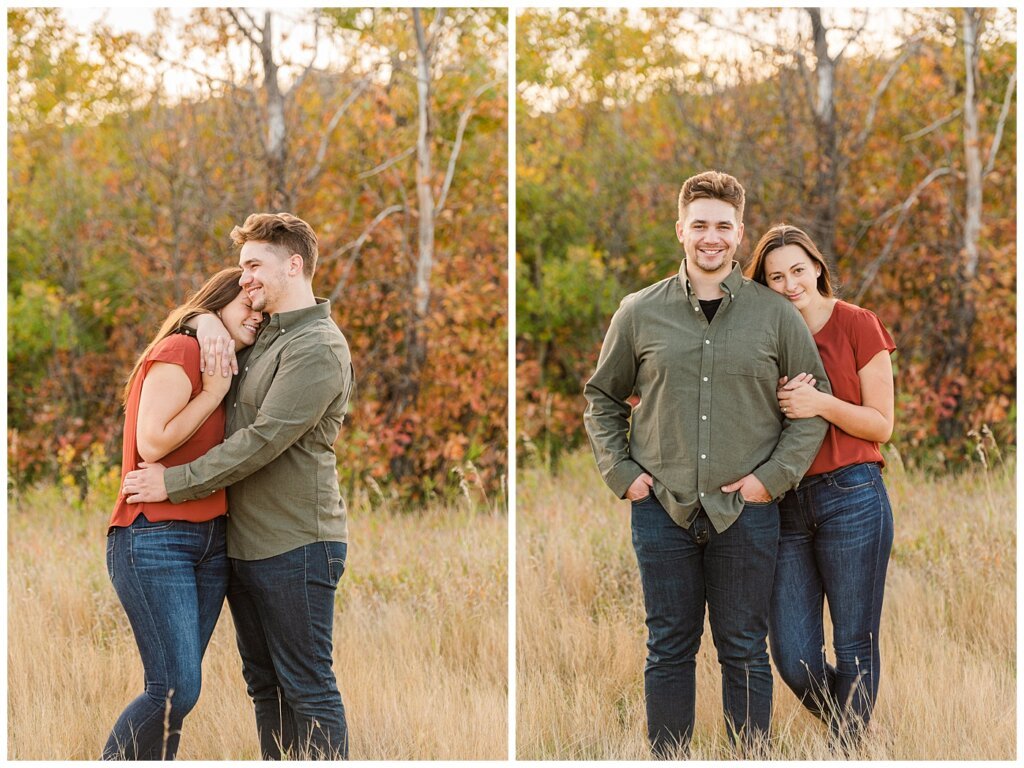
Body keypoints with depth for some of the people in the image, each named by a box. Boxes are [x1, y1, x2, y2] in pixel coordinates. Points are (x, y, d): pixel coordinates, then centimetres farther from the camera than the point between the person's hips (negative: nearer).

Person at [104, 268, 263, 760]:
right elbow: (152, 444, -17)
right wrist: (214, 392, -9)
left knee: (178, 690, 2)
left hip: (209, 544, 9)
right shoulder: (177, 351, -6)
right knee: (176, 690, -16)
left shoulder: (222, 370, 21)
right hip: (153, 540, -9)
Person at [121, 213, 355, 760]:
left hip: (295, 545, -9)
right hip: (246, 544, 9)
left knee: (307, 688, -6)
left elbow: (264, 439, -20)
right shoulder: (262, 341, 14)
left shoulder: (318, 347, -14)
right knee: (265, 684, 12)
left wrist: (175, 482, -17)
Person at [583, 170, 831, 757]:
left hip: (747, 511, -1)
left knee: (745, 652, 6)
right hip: (662, 508, 1)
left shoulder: (777, 315, 2)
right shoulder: (639, 313, 5)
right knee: (669, 650, 8)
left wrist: (774, 475, -4)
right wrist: (621, 472, 3)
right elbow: (602, 397, 15)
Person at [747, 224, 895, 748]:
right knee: (794, 661, 2)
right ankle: (849, 732, 28)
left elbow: (882, 425, -2)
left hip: (851, 498, -4)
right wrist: (782, 401, -4)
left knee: (854, 646, 2)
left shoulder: (857, 325, -2)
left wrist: (822, 404, -18)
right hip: (784, 504, 4)